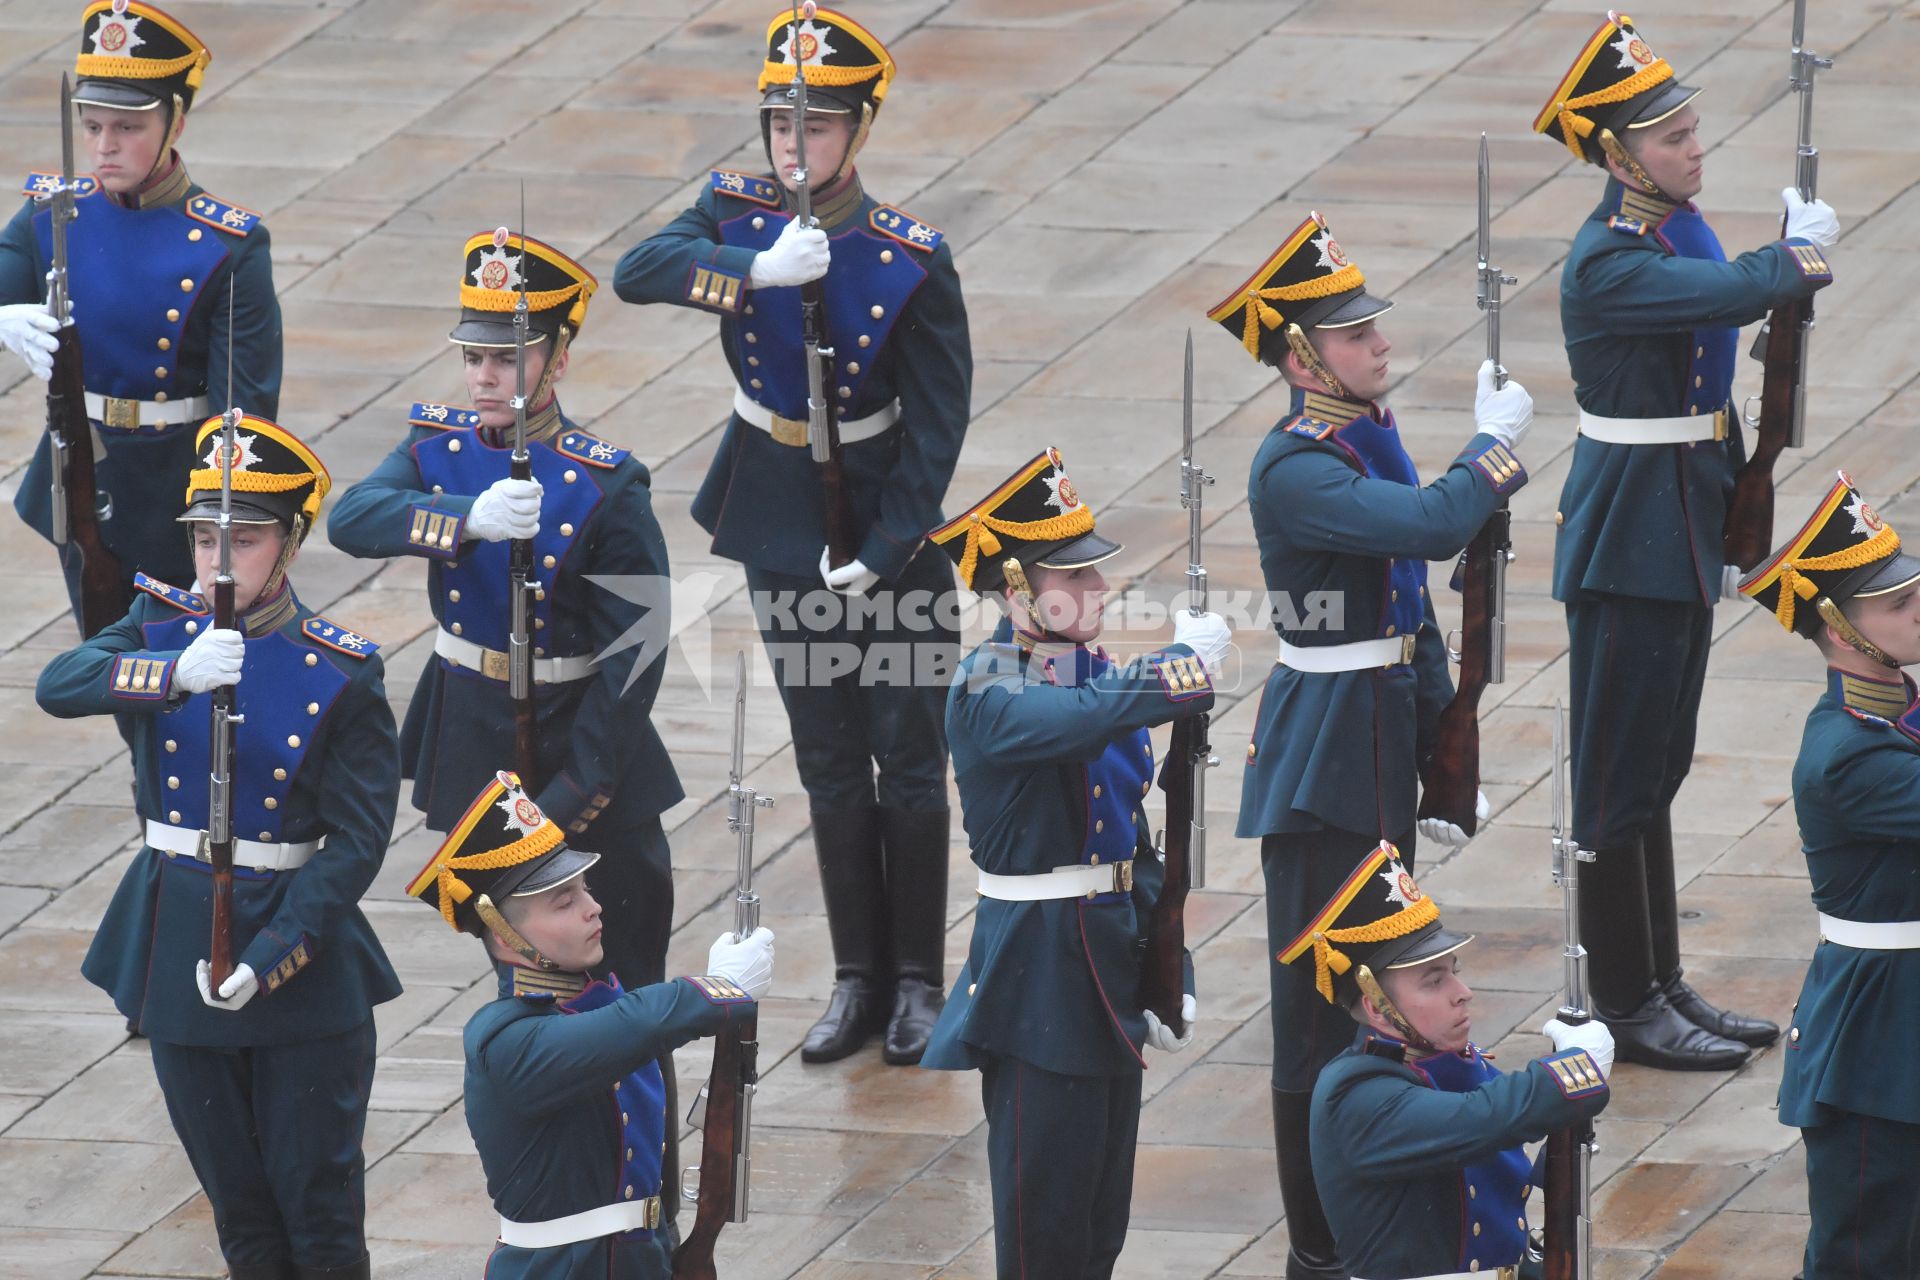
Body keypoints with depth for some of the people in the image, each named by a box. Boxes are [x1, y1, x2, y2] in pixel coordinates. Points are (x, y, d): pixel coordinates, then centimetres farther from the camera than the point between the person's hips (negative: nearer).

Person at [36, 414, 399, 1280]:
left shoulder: (341, 673, -9)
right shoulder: (162, 626, 0)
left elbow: (358, 840, -12)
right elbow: (59, 686, -20)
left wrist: (271, 958, -22)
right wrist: (176, 673, -38)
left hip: (302, 945, -3)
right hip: (177, 941, 3)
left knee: (318, 1200, 2)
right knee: (236, 1201, 14)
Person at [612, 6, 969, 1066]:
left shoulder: (913, 262, -16)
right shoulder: (737, 215, -5)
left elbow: (938, 422, -14)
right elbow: (636, 273, -22)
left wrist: (884, 554, -20)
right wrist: (758, 270, -37)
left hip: (895, 535, -4)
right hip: (784, 534, 4)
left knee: (910, 763, 3)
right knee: (830, 769, 11)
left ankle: (919, 984, 13)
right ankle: (858, 980, 19)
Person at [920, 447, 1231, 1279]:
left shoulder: (1099, 678, 10)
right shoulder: (987, 693, -14)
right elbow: (1078, 720, -38)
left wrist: (1167, 981, 10)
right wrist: (1188, 659, -27)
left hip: (1114, 978, 8)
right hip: (1039, 982, -8)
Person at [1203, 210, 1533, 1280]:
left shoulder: (1372, 445, 10)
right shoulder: (1294, 470, -19)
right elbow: (1433, 527, -33)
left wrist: (1443, 768, 18)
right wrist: (1496, 443, -15)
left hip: (1383, 753, 9)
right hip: (1323, 760, -9)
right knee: (1323, 1003, -3)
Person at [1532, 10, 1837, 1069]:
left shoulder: (1677, 235, 9)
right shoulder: (1607, 265, -20)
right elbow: (1735, 293, -34)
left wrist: (1734, 530, 19)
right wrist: (1803, 247, -13)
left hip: (1679, 532, 9)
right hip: (1628, 537, -9)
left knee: (1658, 769, 16)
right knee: (1621, 774, 0)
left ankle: (1663, 987, 24)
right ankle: (1625, 1007, 7)